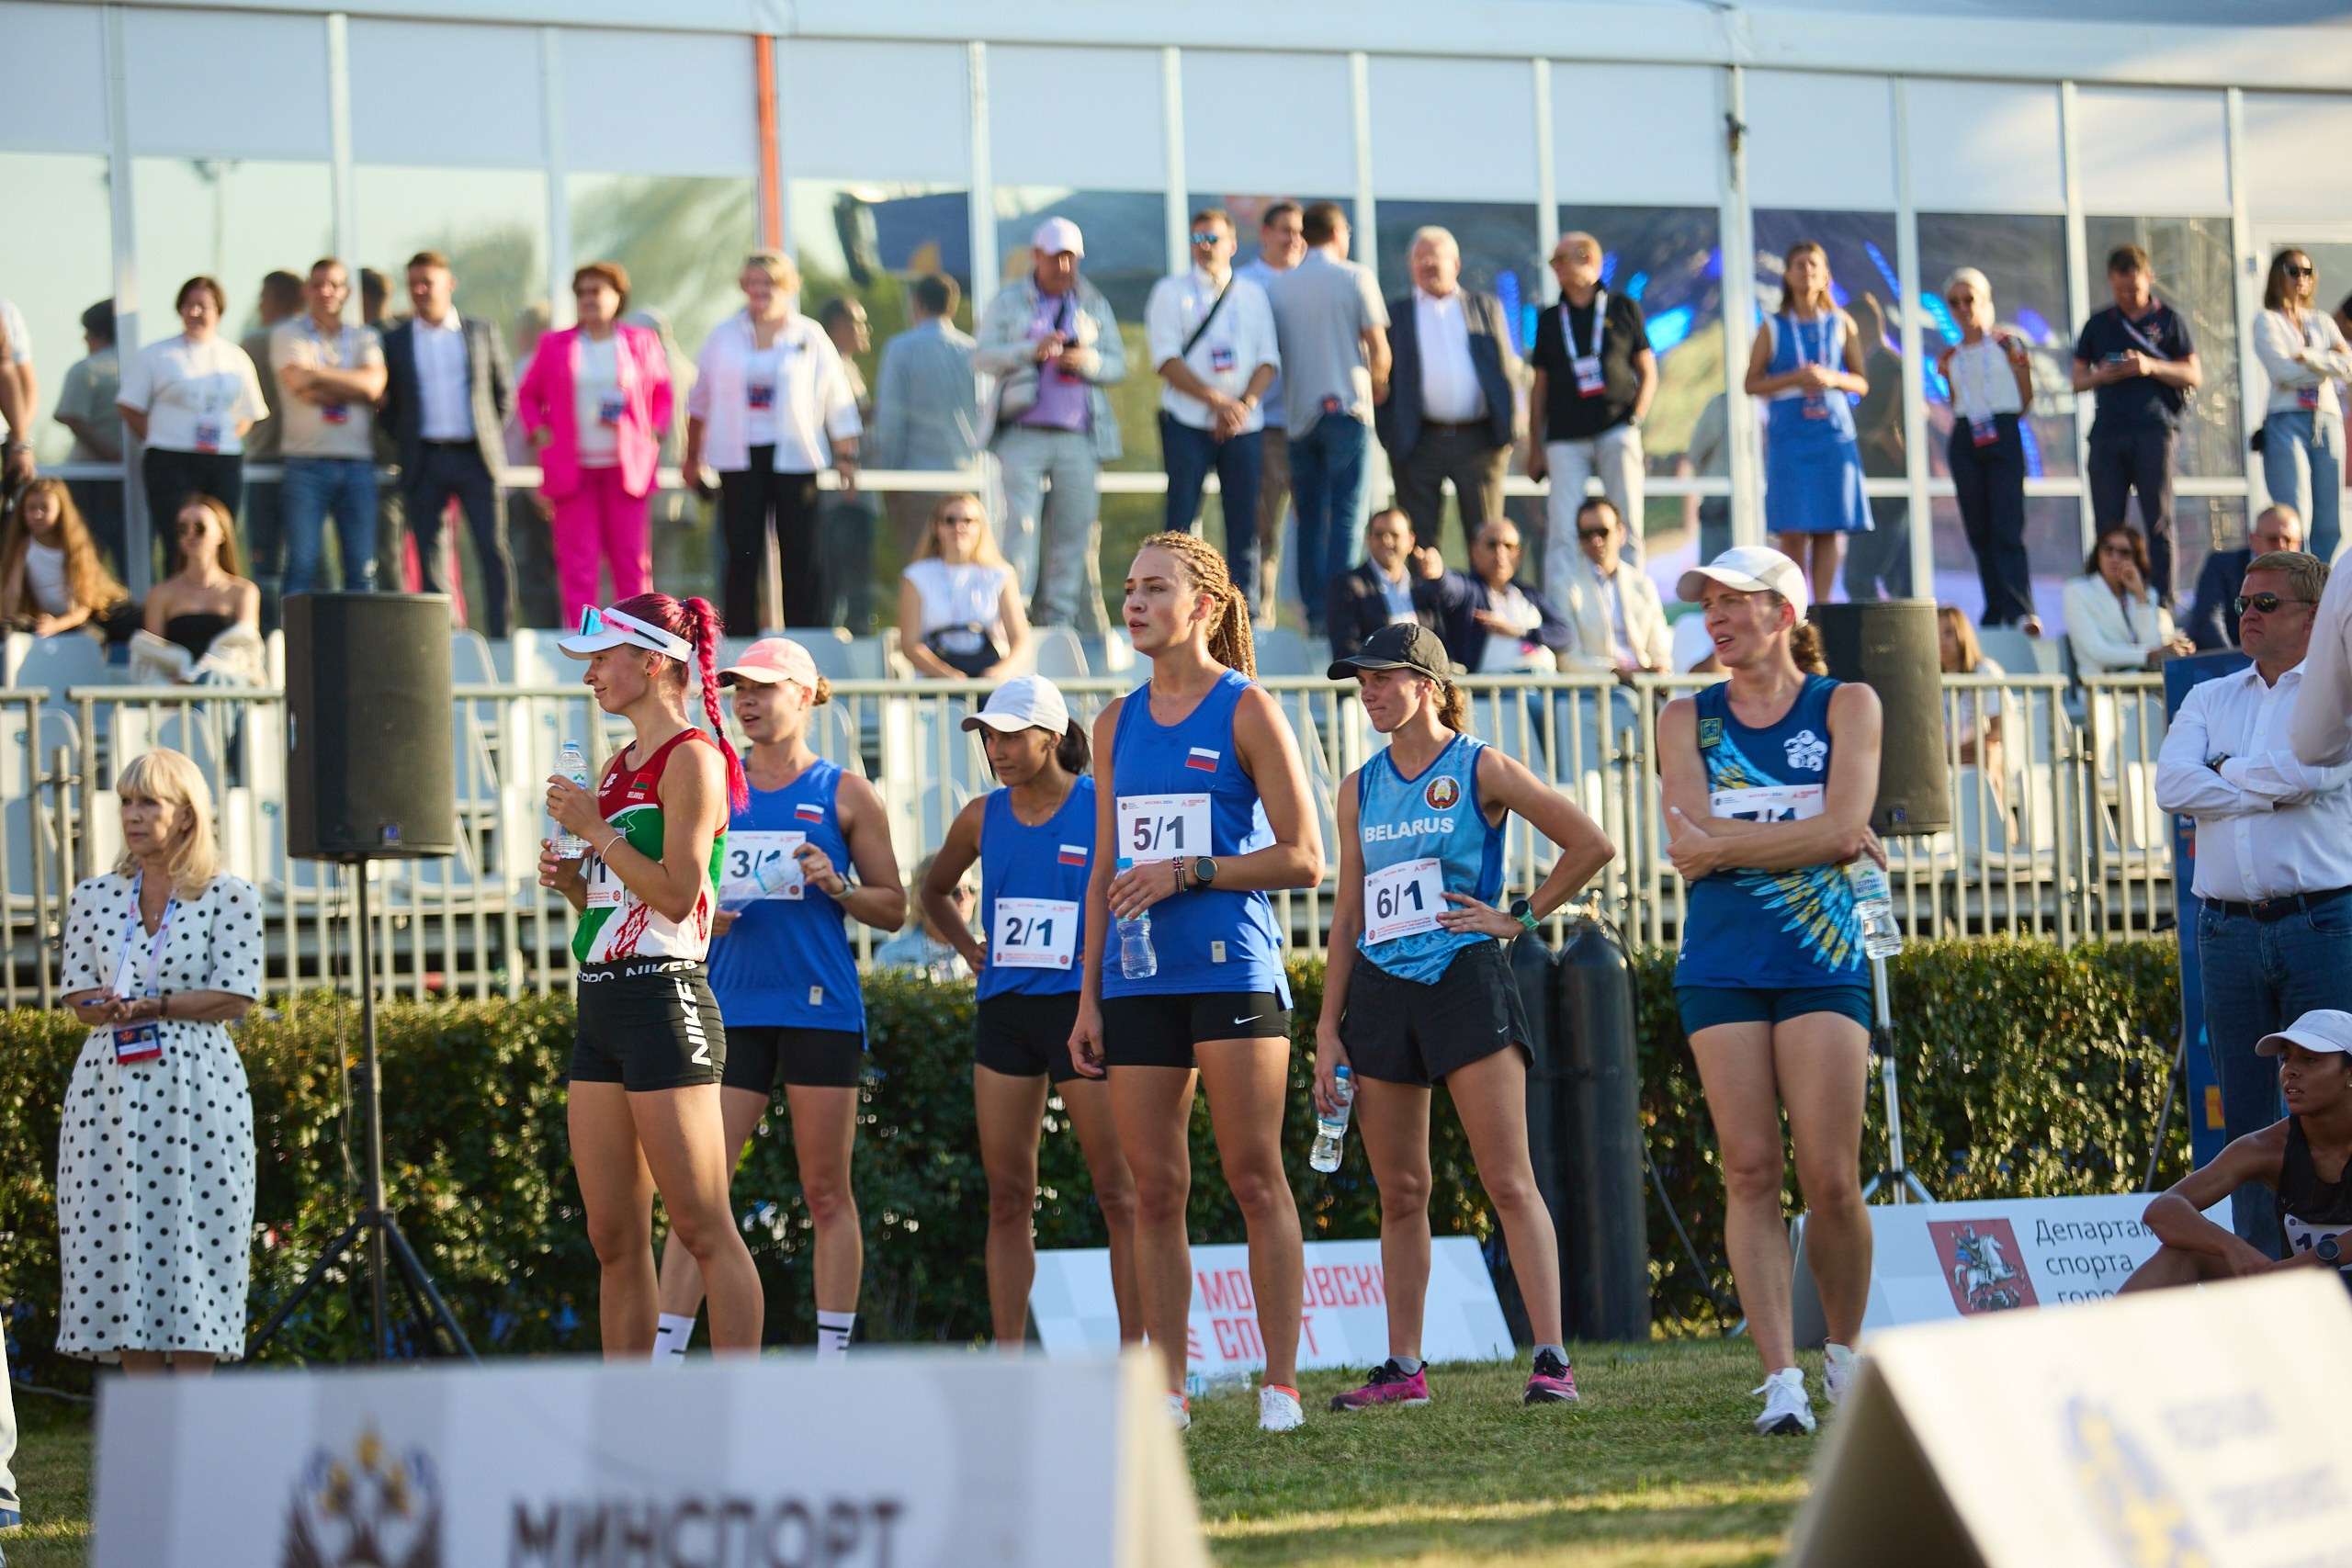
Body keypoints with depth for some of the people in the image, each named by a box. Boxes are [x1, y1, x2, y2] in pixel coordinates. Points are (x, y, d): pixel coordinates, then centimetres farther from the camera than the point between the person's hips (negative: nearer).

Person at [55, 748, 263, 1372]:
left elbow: (234, 997, -6)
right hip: (110, 1089, 3)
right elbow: (81, 999, 7)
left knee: (192, 1243, -6)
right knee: (117, 1241, 0)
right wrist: (108, 1008, -16)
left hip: (197, 1089, -3)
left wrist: (149, 1005, -14)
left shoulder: (230, 898, 1)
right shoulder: (94, 898, 12)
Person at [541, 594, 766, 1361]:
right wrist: (570, 878, 5)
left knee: (703, 1230, -9)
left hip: (665, 1001, -9)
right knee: (614, 1239, 8)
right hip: (601, 1004, 9)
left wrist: (595, 830, -12)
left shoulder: (692, 759, -8)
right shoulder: (619, 766, 18)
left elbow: (677, 894, -17)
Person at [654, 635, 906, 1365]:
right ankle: (664, 1359, -4)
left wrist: (835, 885, -12)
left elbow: (893, 909, 6)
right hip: (732, 1006, 3)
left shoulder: (844, 794, 4)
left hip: (819, 1007, -3)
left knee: (825, 1194, 1)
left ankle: (831, 1362, 6)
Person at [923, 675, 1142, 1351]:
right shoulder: (981, 818, 8)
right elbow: (936, 889, 26)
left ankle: (1134, 1353, -1)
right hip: (1004, 1010, 5)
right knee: (1006, 1197, 5)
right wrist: (971, 951, 13)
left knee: (1118, 1194, -3)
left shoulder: (1104, 812, -6)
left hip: (1082, 1008, -5)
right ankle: (1007, 1364, 8)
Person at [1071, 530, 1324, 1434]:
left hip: (1231, 972, -5)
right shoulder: (1119, 723, 14)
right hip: (1137, 980, 5)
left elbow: (1304, 859, -5)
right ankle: (1166, 1390, 6)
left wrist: (1186, 873, -12)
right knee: (1154, 1190, 3)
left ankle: (1280, 1384, -1)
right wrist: (1089, 997, 13)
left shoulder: (1246, 711, -2)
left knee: (1254, 1178, -5)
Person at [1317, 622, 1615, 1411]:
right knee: (1400, 1194, 7)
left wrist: (1520, 918, -3)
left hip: (1465, 980, -5)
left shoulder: (1481, 769, -2)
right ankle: (1403, 1367, 11)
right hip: (1380, 988, 5)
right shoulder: (1361, 788, 13)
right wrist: (1327, 1028, 10)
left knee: (1509, 1182, -10)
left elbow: (1591, 844, -2)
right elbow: (1348, 913, 15)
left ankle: (1551, 1359, -13)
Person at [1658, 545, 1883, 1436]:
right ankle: (1780, 1379, -7)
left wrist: (1726, 843, -9)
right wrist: (1815, 837, -8)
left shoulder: (1847, 706, 6)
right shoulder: (1686, 720, 11)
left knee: (1831, 1180, -7)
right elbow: (1692, 848, -3)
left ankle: (1845, 1356, 13)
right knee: (1749, 1174, -6)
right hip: (1720, 964, 2)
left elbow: (1842, 827, -9)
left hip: (1821, 961, -2)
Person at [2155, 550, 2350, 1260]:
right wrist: (2269, 790, -5)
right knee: (2246, 1113, 4)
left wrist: (2228, 770, 0)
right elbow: (2172, 784, 0)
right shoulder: (2210, 700, 17)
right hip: (2229, 927, 4)